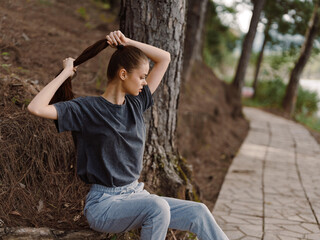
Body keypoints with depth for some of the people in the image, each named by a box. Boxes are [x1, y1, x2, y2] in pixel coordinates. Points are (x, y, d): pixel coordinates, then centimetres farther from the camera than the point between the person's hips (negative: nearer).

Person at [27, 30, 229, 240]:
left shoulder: (136, 103, 7)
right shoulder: (87, 109, -10)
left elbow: (164, 58, 13)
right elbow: (36, 108, -23)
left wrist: (127, 42, 2)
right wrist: (66, 73, -14)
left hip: (136, 196, 7)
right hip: (104, 204, -6)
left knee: (198, 213, -10)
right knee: (157, 207, -34)